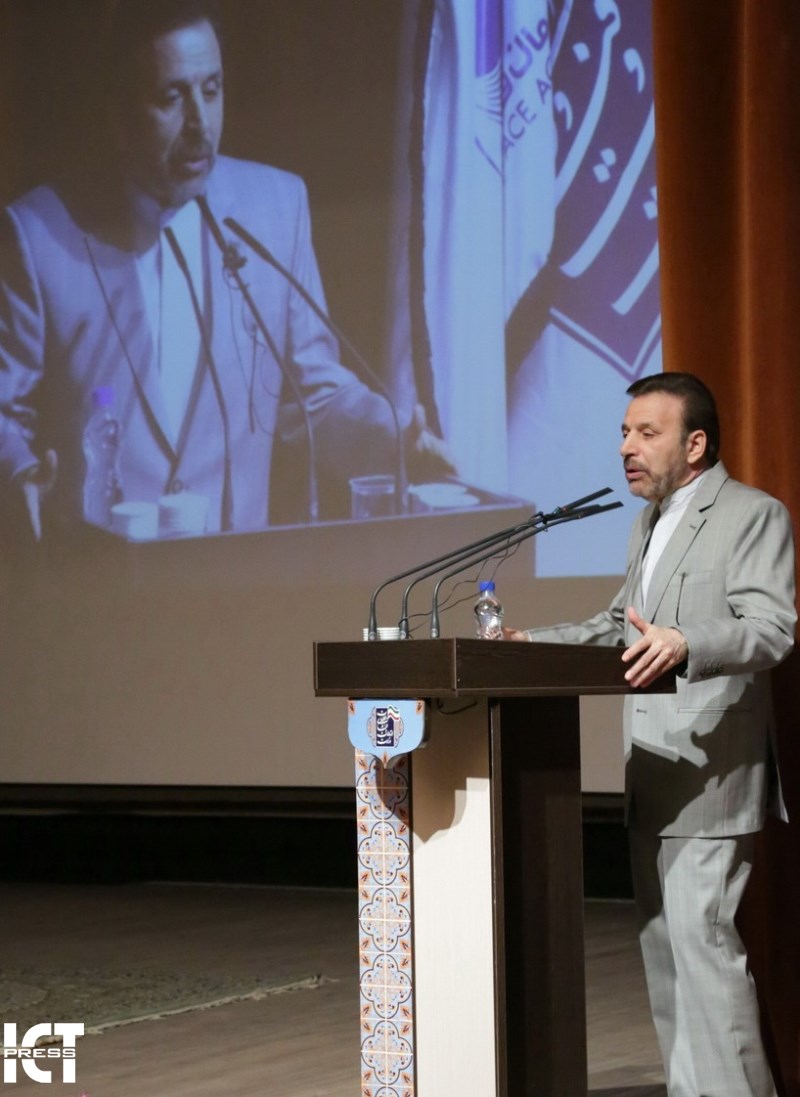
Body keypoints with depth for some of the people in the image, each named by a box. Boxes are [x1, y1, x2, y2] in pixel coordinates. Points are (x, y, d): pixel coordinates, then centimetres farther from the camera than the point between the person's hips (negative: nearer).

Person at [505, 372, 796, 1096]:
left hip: (711, 773, -9)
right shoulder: (650, 525, 20)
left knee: (701, 935, -14)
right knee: (661, 939, 11)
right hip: (653, 776, 9)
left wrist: (685, 644, -37)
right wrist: (539, 643, 12)